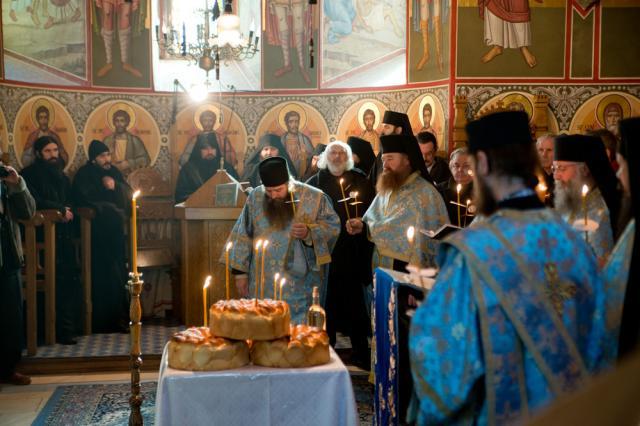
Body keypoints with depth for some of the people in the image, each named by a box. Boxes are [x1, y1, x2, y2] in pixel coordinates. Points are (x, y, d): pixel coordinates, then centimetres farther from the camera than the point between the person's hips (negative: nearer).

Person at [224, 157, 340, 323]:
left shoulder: (314, 197, -7)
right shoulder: (255, 198, 0)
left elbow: (333, 226, 0)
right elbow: (243, 235, 7)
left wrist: (309, 232, -19)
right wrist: (240, 271, 6)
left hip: (301, 286, -2)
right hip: (263, 285, 2)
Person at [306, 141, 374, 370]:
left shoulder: (360, 181, 6)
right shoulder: (315, 183, 5)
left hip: (354, 251, 0)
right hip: (325, 250, 0)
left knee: (355, 301, 4)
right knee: (328, 300, 7)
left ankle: (360, 350, 15)